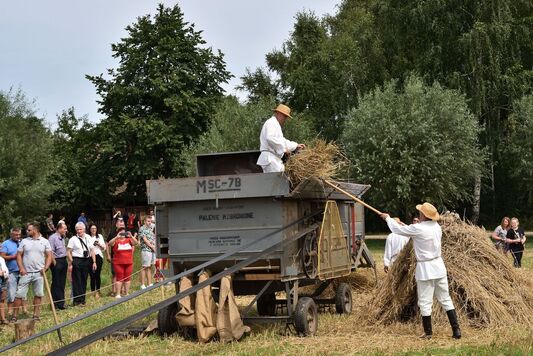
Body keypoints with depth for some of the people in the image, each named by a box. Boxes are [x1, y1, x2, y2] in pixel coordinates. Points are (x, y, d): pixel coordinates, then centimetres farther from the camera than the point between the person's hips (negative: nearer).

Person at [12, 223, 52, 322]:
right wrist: (21, 268, -7)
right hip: (26, 273, 0)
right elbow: (19, 255, 5)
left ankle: (36, 315, 14)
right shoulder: (24, 241, 5)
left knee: (38, 295, 5)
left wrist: (45, 268, -9)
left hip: (39, 273, 0)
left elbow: (49, 256, 3)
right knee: (19, 294, -2)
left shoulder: (45, 241, 3)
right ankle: (14, 315, 3)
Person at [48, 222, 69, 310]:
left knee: (62, 284, 11)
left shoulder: (62, 238, 15)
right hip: (57, 262, -9)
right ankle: (55, 303, 2)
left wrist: (66, 262, 16)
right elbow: (50, 252, -18)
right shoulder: (53, 238, -13)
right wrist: (54, 263, -18)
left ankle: (61, 303, 17)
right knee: (56, 284, -3)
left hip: (64, 261, 9)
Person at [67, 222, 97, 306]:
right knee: (77, 281, -2)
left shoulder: (88, 238, 10)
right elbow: (68, 252, -5)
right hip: (76, 261, -4)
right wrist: (70, 263, -12)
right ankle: (76, 300, 4)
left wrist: (94, 262, 7)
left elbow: (92, 250, 13)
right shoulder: (73, 239, -3)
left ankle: (82, 299, 17)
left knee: (84, 281, 9)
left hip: (86, 261, 4)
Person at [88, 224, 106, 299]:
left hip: (98, 256, 1)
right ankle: (93, 291, 7)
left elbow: (104, 248, 14)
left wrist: (99, 244, -5)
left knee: (97, 275, -4)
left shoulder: (100, 236, 14)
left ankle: (97, 292, 0)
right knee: (92, 275, -2)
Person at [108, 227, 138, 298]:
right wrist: (117, 237, -27)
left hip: (128, 263, 3)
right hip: (118, 263, -3)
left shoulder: (129, 240, 10)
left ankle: (127, 293, 16)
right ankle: (118, 294, 0)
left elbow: (135, 243, -4)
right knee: (119, 278, -3)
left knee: (128, 278, 7)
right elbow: (109, 244, -17)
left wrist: (131, 236, -20)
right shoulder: (116, 241, 0)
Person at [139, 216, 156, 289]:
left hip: (153, 250, 7)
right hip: (146, 250, -7)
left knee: (150, 267, 10)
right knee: (144, 267, -4)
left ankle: (149, 283, 14)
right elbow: (145, 240, -11)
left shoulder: (151, 228, 17)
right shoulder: (142, 229, -5)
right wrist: (152, 246, -10)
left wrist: (155, 246, 1)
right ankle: (142, 285, -1)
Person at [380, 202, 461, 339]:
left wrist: (387, 218, 13)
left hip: (425, 268, -6)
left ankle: (428, 332, 9)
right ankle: (456, 329, 9)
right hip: (439, 266, 7)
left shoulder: (418, 229, -16)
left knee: (425, 302, 4)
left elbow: (397, 229, -3)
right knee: (445, 299, 11)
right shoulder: (437, 227, 3)